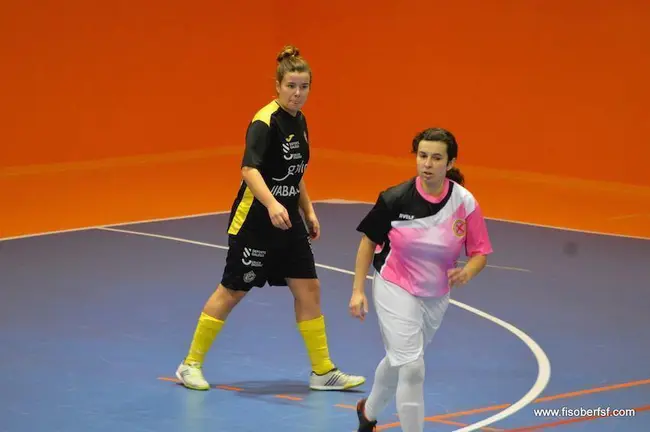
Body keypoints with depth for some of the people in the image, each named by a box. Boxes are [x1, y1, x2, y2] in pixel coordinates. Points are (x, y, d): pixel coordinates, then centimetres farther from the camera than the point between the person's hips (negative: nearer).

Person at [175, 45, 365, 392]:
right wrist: (272, 204, -45)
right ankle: (191, 364, 14)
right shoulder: (265, 122, -18)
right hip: (254, 220, -8)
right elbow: (249, 170, -31)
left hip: (288, 221, 8)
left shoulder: (298, 121, 8)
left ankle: (322, 371, 10)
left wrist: (309, 212, 17)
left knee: (308, 289, 4)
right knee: (232, 291, 1)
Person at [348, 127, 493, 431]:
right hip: (395, 289, -4)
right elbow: (369, 241, -4)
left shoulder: (465, 203, -14)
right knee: (412, 368, -17)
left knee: (398, 362, 22)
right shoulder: (395, 198, -18)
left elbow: (480, 252, -8)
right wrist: (358, 290, -6)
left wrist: (467, 272, -30)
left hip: (436, 296, 4)